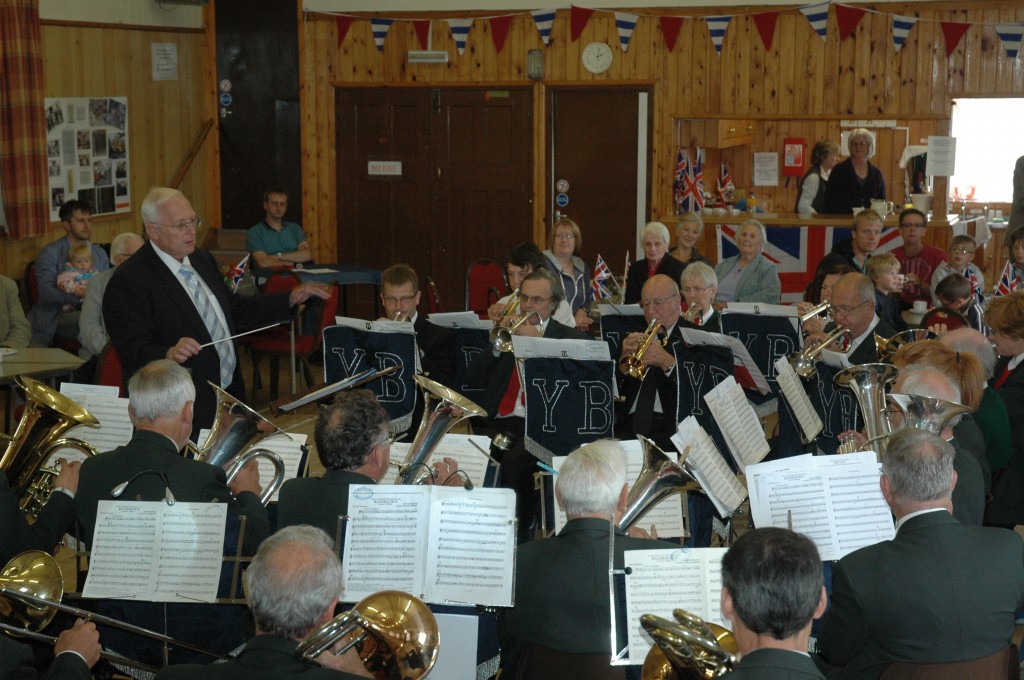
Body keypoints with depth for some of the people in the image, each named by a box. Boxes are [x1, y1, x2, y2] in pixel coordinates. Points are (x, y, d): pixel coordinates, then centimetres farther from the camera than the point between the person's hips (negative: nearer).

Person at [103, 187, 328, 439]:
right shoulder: (129, 281, -13)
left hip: (231, 392, 7)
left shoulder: (204, 260, 12)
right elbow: (132, 352, -20)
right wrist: (170, 354, -39)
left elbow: (236, 309, 23)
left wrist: (291, 299, 13)